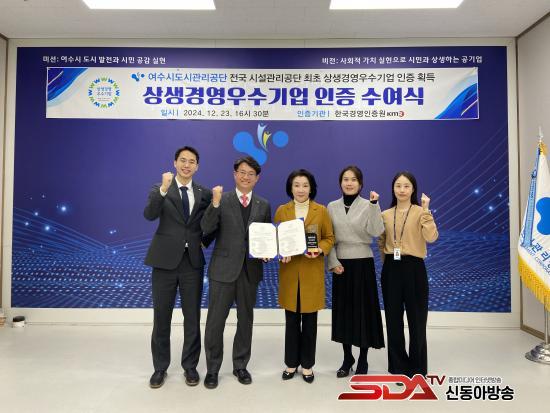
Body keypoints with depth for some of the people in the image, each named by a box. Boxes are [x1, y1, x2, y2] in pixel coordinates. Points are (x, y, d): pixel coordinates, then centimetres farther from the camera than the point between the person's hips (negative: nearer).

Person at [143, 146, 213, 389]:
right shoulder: (159, 190, 0)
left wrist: (204, 240, -2)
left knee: (192, 317, 9)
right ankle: (160, 368, 27)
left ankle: (190, 366, 26)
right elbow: (149, 215, -19)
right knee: (161, 318, 10)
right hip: (165, 260, -1)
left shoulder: (204, 193, 6)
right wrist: (163, 190, -31)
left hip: (193, 261, 1)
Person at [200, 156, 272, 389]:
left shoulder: (263, 205, 7)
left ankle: (240, 366, 32)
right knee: (215, 321, 4)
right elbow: (206, 229, -14)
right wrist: (215, 203, -26)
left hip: (250, 270, 3)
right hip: (223, 269, -3)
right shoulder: (221, 200, -3)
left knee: (245, 320, 14)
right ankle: (212, 369, 22)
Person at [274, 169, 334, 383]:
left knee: (310, 320, 8)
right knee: (292, 320, 9)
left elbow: (329, 237, 4)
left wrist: (320, 250, -15)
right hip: (289, 271, 1)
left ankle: (307, 364, 23)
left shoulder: (321, 211, 1)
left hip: (312, 272, -1)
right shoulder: (281, 210, 4)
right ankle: (291, 363, 25)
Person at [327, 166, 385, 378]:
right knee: (343, 310, 9)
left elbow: (376, 232, -18)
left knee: (364, 310, 3)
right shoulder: (332, 207, 4)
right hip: (341, 264, 3)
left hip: (363, 263, -2)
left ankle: (362, 360, 20)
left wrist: (374, 205, -23)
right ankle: (347, 358, 26)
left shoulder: (367, 206, -4)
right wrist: (333, 262, -6)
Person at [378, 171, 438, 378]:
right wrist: (387, 260, 2)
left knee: (416, 320, 7)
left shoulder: (420, 212, -3)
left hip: (414, 269, -3)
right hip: (391, 269, 4)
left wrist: (426, 211, -20)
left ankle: (417, 368, 25)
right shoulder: (385, 215, 8)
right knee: (393, 319, 11)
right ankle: (399, 366, 27)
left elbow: (431, 237, -19)